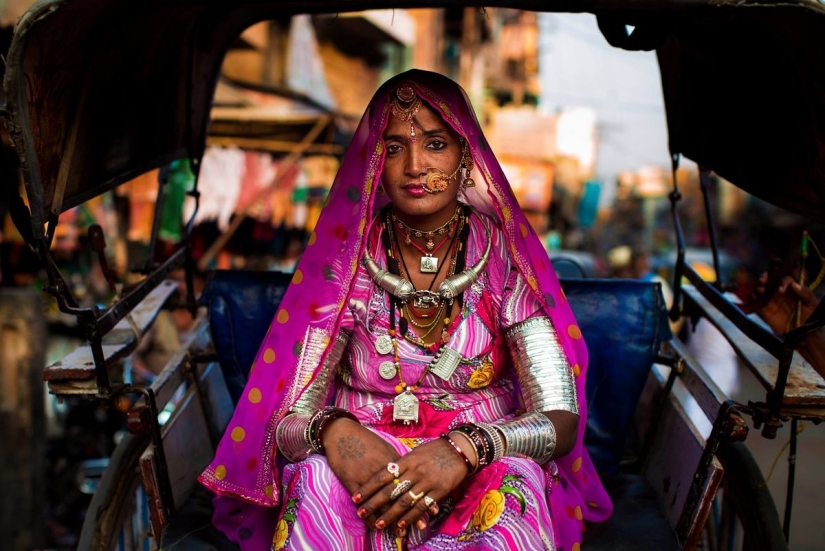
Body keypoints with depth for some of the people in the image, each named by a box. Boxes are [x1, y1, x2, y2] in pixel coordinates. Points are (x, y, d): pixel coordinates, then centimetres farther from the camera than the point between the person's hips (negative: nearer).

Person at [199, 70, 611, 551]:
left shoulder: (504, 258, -4)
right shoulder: (346, 259, -2)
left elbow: (560, 419, -10)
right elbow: (289, 416, -6)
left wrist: (464, 448, -31)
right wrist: (332, 432, -31)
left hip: (477, 476, 0)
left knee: (515, 480, -34)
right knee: (318, 479, -34)